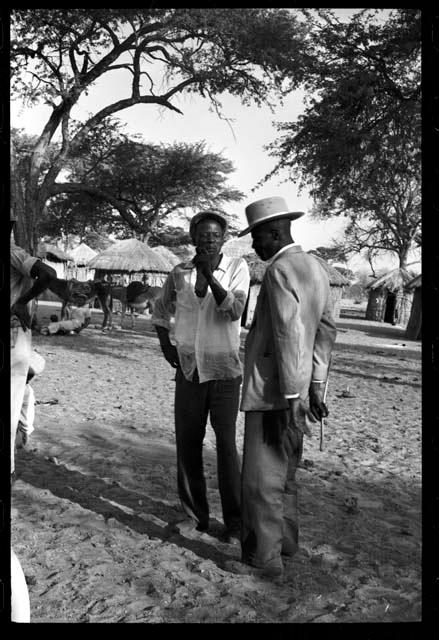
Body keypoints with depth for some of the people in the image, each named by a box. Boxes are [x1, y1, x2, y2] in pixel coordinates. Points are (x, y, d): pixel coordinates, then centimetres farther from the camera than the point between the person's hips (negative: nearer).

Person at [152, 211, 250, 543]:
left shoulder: (237, 267, -5)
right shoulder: (179, 273, 3)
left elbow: (234, 310, -20)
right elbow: (161, 310, 19)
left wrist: (210, 275, -26)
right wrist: (166, 344, 8)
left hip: (224, 370, -3)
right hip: (188, 369, 3)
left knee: (227, 446, -2)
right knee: (187, 444, 8)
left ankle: (235, 523, 12)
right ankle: (195, 514, 25)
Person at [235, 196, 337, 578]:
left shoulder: (280, 271, -16)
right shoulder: (315, 269, 12)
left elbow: (288, 337, -22)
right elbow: (326, 330, 15)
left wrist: (290, 401, -20)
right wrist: (315, 386, 17)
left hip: (273, 392, -9)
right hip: (298, 389, 10)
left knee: (261, 479, 3)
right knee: (284, 473, 21)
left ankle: (264, 557, 15)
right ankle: (285, 540, 35)